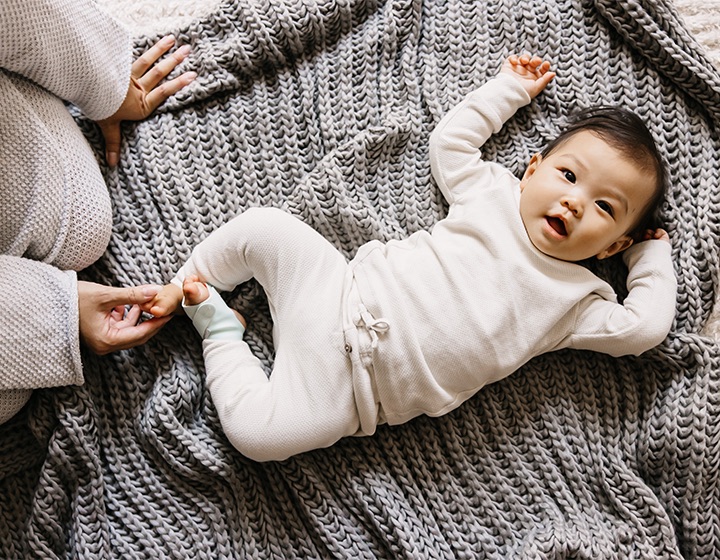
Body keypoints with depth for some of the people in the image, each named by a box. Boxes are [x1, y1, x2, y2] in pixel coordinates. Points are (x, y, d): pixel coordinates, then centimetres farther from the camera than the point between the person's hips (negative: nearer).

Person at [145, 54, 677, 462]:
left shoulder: (576, 301, 1)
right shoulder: (493, 190, 5)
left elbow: (644, 327, -5)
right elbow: (447, 139, 15)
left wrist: (653, 257, 7)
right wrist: (509, 88, 22)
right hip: (342, 289, 2)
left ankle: (222, 330, 9)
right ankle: (189, 284, 13)